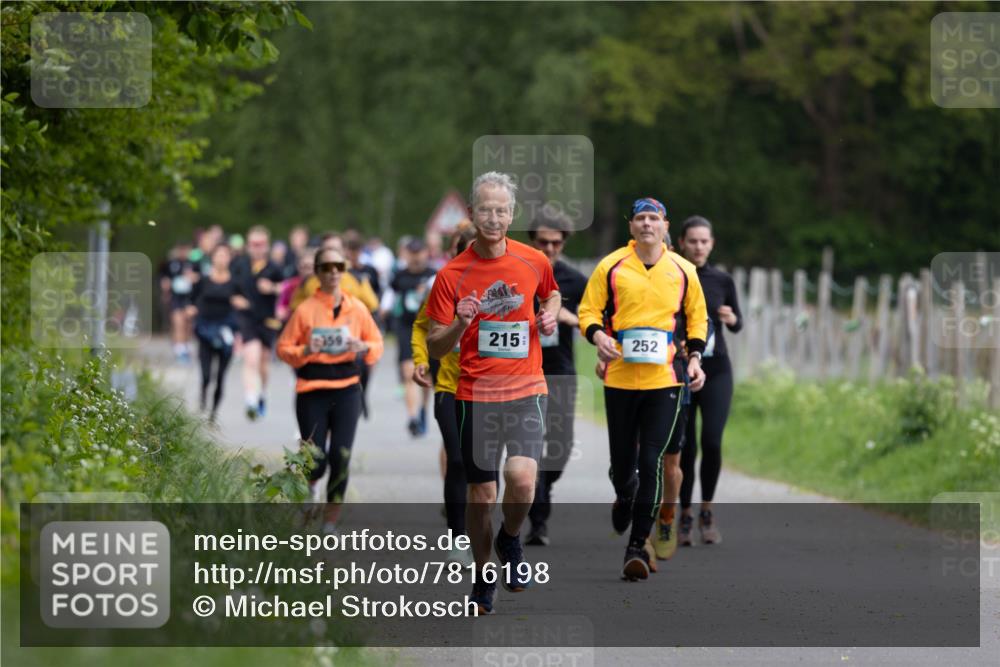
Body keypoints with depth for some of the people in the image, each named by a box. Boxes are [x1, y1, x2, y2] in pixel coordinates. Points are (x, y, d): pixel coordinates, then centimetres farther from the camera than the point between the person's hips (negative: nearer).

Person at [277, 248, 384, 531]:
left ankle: (332, 520, 6)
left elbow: (377, 343, 12)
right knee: (316, 461, -4)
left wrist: (364, 348, -9)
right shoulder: (305, 309, -3)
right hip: (312, 392, -2)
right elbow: (283, 347, 0)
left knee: (340, 457, -6)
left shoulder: (357, 308, 4)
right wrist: (305, 351, -19)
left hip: (347, 390, 2)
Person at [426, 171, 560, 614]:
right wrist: (459, 324, -20)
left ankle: (510, 541, 13)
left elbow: (551, 293, 25)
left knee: (522, 479, -19)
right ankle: (483, 579, 23)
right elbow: (434, 347, 0)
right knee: (481, 493, 3)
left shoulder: (534, 262, 1)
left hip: (526, 390, 0)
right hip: (475, 395, 0)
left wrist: (550, 314, 3)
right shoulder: (452, 274, -4)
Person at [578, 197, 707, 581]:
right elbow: (588, 309, 6)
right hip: (620, 377, 0)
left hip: (663, 380, 0)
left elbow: (697, 317, 19)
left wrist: (695, 357, 6)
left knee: (651, 463, -10)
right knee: (622, 460, 7)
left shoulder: (682, 271, 7)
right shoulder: (611, 266, 2)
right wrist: (598, 337, -15)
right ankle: (624, 498, 44)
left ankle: (638, 545, -5)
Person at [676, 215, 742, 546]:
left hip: (716, 370, 1)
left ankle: (707, 511, 7)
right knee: (685, 447, 0)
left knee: (712, 442, -12)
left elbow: (738, 324, 12)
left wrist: (732, 319, -8)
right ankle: (685, 516, 14)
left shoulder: (722, 280, 3)